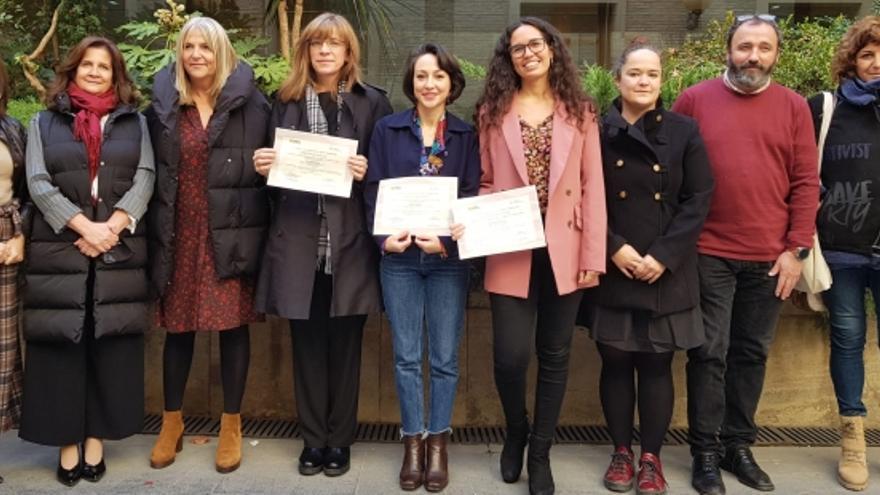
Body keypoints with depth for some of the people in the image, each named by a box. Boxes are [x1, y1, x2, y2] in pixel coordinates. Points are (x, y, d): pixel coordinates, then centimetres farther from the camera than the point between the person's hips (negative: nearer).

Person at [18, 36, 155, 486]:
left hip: (119, 249, 1)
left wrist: (113, 226, -13)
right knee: (61, 343, 0)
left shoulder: (134, 122, 13)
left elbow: (145, 177, 2)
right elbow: (38, 182, 0)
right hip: (59, 250, 0)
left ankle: (96, 439, 12)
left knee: (111, 344, 2)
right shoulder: (44, 122, 12)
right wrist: (83, 226, -13)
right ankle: (67, 444, 10)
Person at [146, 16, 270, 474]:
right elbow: (151, 171, 8)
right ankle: (171, 423, 26)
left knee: (233, 324, 3)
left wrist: (258, 218, -8)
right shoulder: (162, 104, 7)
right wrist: (155, 229, 1)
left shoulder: (250, 102, 0)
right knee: (177, 326, 10)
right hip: (178, 233, 2)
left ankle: (231, 426, 19)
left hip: (231, 232, -2)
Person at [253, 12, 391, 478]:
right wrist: (262, 164, -7)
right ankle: (313, 437, 23)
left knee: (344, 344, 7)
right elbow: (272, 164, 15)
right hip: (298, 241, 2)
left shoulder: (373, 102, 5)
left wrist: (368, 172, -15)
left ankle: (340, 438, 22)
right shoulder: (285, 101, 11)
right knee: (307, 344, 8)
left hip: (350, 242, -1)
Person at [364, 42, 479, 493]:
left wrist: (447, 242, -16)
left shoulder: (466, 135, 4)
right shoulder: (387, 130, 4)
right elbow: (372, 191, 1)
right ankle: (413, 441, 21)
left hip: (449, 258, 0)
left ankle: (438, 441, 22)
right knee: (406, 356, 7)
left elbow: (474, 198, -1)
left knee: (444, 356, 6)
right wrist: (384, 237, -15)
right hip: (399, 258, 0)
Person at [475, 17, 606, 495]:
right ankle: (515, 433, 28)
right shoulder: (493, 111, 6)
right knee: (510, 356, -4)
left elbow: (592, 187, 1)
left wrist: (593, 256, -5)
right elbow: (485, 182, 9)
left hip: (564, 251, 1)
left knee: (554, 356, 8)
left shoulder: (579, 111, 5)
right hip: (510, 252, 0)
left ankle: (540, 453, 27)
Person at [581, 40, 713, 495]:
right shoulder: (597, 131, 1)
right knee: (615, 362, 7)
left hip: (667, 271, 0)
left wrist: (663, 255, -10)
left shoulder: (684, 131, 3)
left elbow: (699, 199, -1)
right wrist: (613, 248, -13)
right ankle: (621, 452, 24)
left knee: (657, 364, 6)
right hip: (612, 270, 0)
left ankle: (651, 457, 21)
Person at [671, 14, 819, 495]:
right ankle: (706, 451, 15)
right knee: (709, 354, 3)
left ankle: (738, 445, 26)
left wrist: (796, 248, -2)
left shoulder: (793, 106, 6)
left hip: (770, 257, 2)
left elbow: (806, 182, 4)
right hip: (708, 254, -2)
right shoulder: (694, 100, 1)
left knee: (752, 353, 11)